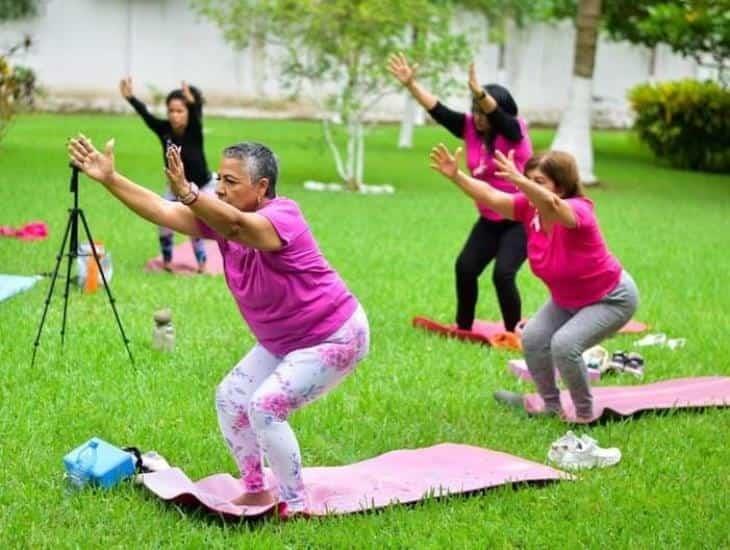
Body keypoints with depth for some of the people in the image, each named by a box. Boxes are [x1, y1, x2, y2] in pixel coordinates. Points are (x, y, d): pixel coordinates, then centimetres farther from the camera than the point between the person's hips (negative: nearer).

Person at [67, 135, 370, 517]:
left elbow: (239, 228, -52)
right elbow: (162, 212, -14)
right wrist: (109, 178, -23)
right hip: (282, 341, 9)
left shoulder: (283, 216, -29)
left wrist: (188, 192, -67)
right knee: (230, 398, 6)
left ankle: (295, 506, -5)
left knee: (266, 406, -20)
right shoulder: (224, 217, -6)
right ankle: (255, 490, 22)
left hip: (335, 338, -9)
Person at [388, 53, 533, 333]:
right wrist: (411, 84, -18)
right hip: (490, 220, 6)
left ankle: (513, 334, -3)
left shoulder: (514, 131, -16)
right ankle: (463, 328, 15)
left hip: (521, 220, -6)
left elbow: (496, 114, -37)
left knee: (503, 274, -18)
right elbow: (438, 110, -7)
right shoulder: (470, 128, -2)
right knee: (465, 267, -2)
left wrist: (480, 92, -56)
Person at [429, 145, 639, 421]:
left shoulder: (577, 212, -35)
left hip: (612, 299, -8)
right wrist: (456, 175, -36)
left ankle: (585, 414, -3)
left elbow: (551, 205, -58)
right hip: (567, 299, 8)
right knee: (533, 338, -3)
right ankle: (550, 404, 17)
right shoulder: (530, 208, -14)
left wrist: (518, 180, -74)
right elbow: (489, 196, -21)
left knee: (564, 344, -24)